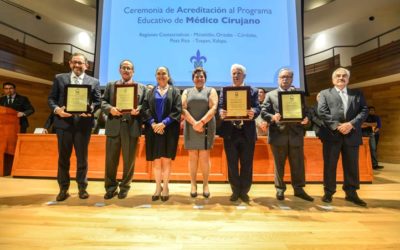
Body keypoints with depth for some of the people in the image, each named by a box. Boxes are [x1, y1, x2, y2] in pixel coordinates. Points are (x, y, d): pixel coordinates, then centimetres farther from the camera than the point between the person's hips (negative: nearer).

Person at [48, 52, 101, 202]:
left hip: (83, 123, -1)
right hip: (63, 122, 1)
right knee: (63, 157, 9)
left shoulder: (94, 82, 8)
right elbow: (51, 98, 7)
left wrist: (91, 109, -18)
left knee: (82, 157, 7)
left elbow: (98, 102, 3)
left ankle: (82, 187, 21)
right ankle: (63, 189, 23)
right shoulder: (59, 78, 10)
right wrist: (56, 109, -13)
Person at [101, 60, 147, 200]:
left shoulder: (141, 87, 12)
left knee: (129, 159, 7)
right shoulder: (110, 85, 16)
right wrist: (110, 109, -13)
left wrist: (138, 110, -17)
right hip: (114, 127, 1)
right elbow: (103, 102, 7)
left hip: (132, 127, -1)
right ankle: (110, 187, 22)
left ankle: (124, 187, 23)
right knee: (111, 159, 7)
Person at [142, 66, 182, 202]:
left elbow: (177, 110, -4)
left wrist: (164, 123, -15)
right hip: (153, 129, 2)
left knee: (166, 160, 0)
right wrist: (152, 123, -13)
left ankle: (165, 187, 13)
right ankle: (158, 187, 17)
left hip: (169, 130, -2)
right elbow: (145, 109, 3)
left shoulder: (175, 91, 8)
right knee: (156, 160, 5)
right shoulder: (150, 92, 14)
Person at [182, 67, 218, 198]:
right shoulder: (187, 91, 14)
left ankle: (205, 185, 10)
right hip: (191, 128, 2)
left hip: (206, 128, -1)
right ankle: (193, 185, 12)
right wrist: (194, 123, -14)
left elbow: (213, 108, -5)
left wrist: (201, 122, -17)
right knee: (192, 157, 4)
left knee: (204, 157, 0)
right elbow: (183, 108, 0)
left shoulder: (211, 91, 9)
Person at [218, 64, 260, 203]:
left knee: (247, 164, 8)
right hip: (230, 132, 0)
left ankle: (244, 192, 24)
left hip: (247, 133, 0)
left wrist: (253, 112, -28)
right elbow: (220, 107, -2)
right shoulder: (224, 90, 9)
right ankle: (235, 191, 24)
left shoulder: (253, 91, 8)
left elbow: (257, 108, -4)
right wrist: (221, 113, -26)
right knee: (232, 164, 9)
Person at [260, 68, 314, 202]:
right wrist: (273, 117, -20)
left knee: (298, 164, 9)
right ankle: (280, 189, 21)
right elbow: (263, 112, -1)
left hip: (295, 134, 2)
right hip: (278, 134, -1)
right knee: (279, 164, 8)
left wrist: (306, 119, -14)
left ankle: (299, 189, 22)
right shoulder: (270, 95, 9)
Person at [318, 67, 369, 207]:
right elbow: (322, 112, -4)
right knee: (329, 165, 4)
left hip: (352, 135, 2)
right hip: (332, 134, -2)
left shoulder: (357, 94, 16)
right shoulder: (325, 93, 9)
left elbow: (364, 111, 4)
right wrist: (337, 126, -14)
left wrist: (351, 124, -13)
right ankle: (328, 192, 15)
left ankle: (351, 193, 20)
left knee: (352, 166, 8)